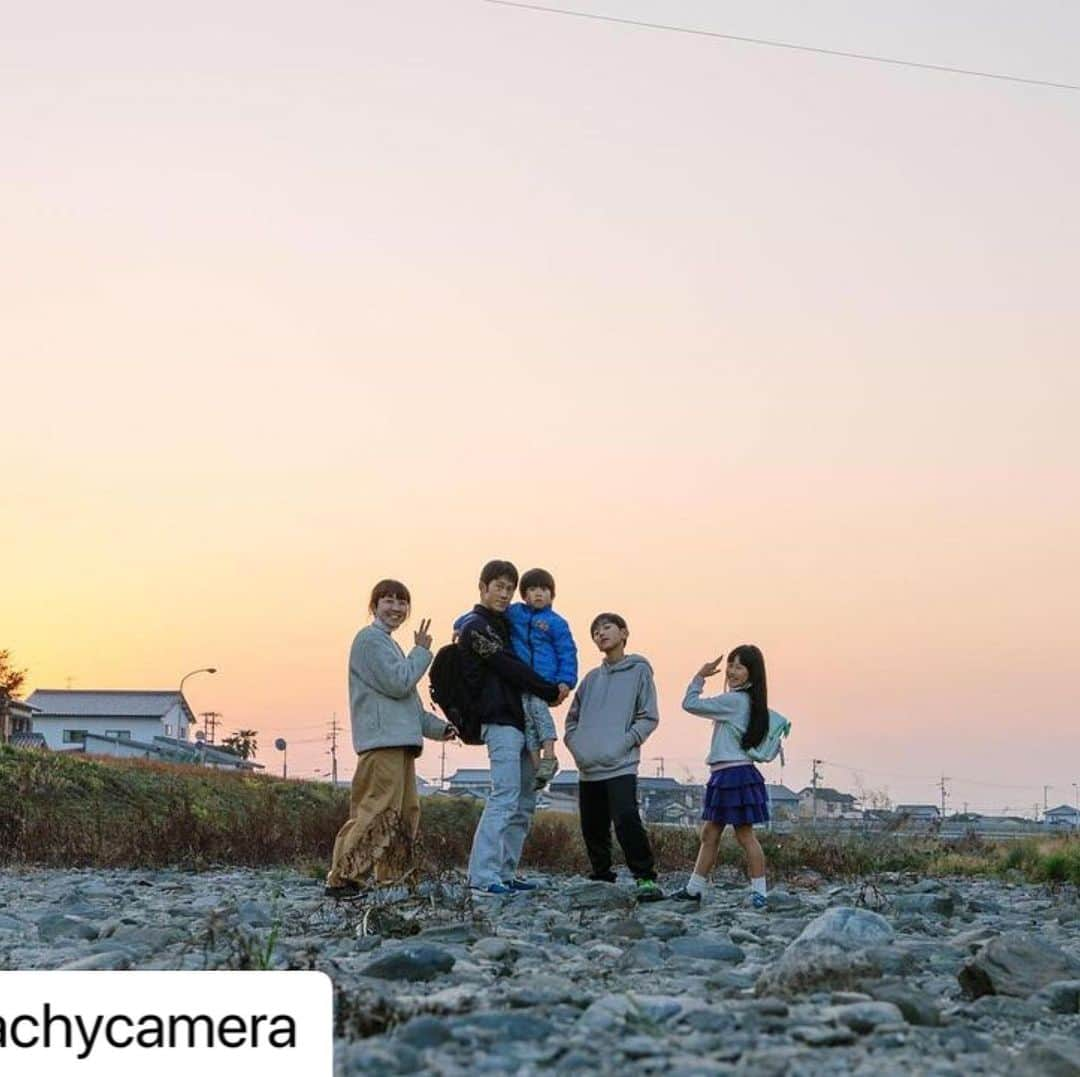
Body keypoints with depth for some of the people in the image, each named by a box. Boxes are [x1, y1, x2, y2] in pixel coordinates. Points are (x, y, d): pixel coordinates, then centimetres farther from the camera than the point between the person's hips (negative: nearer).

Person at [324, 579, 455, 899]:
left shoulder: (388, 644, 26)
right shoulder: (370, 639, -5)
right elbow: (399, 683, -16)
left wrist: (438, 727, 21)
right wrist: (421, 651, -3)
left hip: (399, 740, 11)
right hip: (382, 740, -11)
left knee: (406, 813, 12)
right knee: (377, 812, -15)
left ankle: (392, 881, 17)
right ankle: (343, 880, -16)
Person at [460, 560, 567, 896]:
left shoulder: (500, 624, 22)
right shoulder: (476, 626, -6)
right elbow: (508, 667, -12)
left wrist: (553, 689, 5)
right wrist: (550, 692, -8)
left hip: (518, 720, 10)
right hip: (500, 720, -10)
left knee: (525, 799, 10)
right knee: (505, 797, -16)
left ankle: (505, 872, 13)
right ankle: (482, 875, -18)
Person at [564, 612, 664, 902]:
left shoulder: (639, 670, 3)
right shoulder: (592, 678, 17)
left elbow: (648, 717, -2)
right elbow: (572, 718, 21)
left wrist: (622, 744, -12)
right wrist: (576, 745, 3)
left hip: (621, 766, -6)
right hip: (588, 768, 6)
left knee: (626, 820, -21)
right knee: (593, 829, 8)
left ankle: (646, 878, -16)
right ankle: (602, 877, 22)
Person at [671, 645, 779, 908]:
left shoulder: (734, 700, -14)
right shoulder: (748, 701, 14)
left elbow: (690, 704, -12)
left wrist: (700, 676, 0)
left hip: (734, 774, -10)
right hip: (723, 776, 10)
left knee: (745, 835, -6)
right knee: (709, 833, 12)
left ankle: (759, 892, -3)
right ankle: (694, 889, 18)